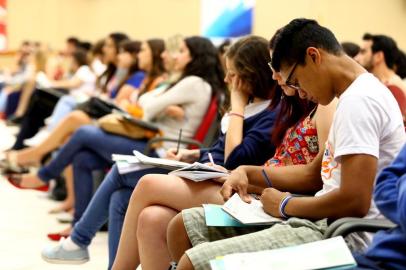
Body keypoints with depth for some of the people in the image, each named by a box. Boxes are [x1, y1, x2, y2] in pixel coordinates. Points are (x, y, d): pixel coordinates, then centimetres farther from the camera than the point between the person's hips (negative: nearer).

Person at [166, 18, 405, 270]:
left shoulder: (358, 100, -16)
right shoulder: (357, 94, 17)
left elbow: (355, 201, -23)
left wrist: (286, 205, -8)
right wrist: (248, 173, 12)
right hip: (323, 221, 11)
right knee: (183, 227, 7)